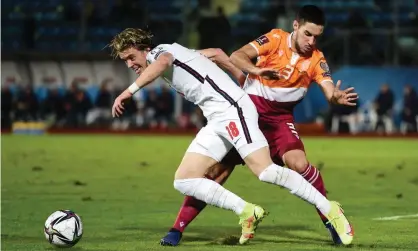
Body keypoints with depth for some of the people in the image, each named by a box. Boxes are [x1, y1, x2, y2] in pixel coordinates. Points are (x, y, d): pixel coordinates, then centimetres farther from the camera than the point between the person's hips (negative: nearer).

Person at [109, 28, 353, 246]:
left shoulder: (160, 51, -2)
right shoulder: (168, 61, 24)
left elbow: (161, 62, -30)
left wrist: (129, 91, -34)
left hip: (232, 108, -10)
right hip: (216, 122, 10)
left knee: (266, 171, -20)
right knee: (184, 181, -1)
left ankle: (330, 210, -10)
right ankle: (248, 213, 2)